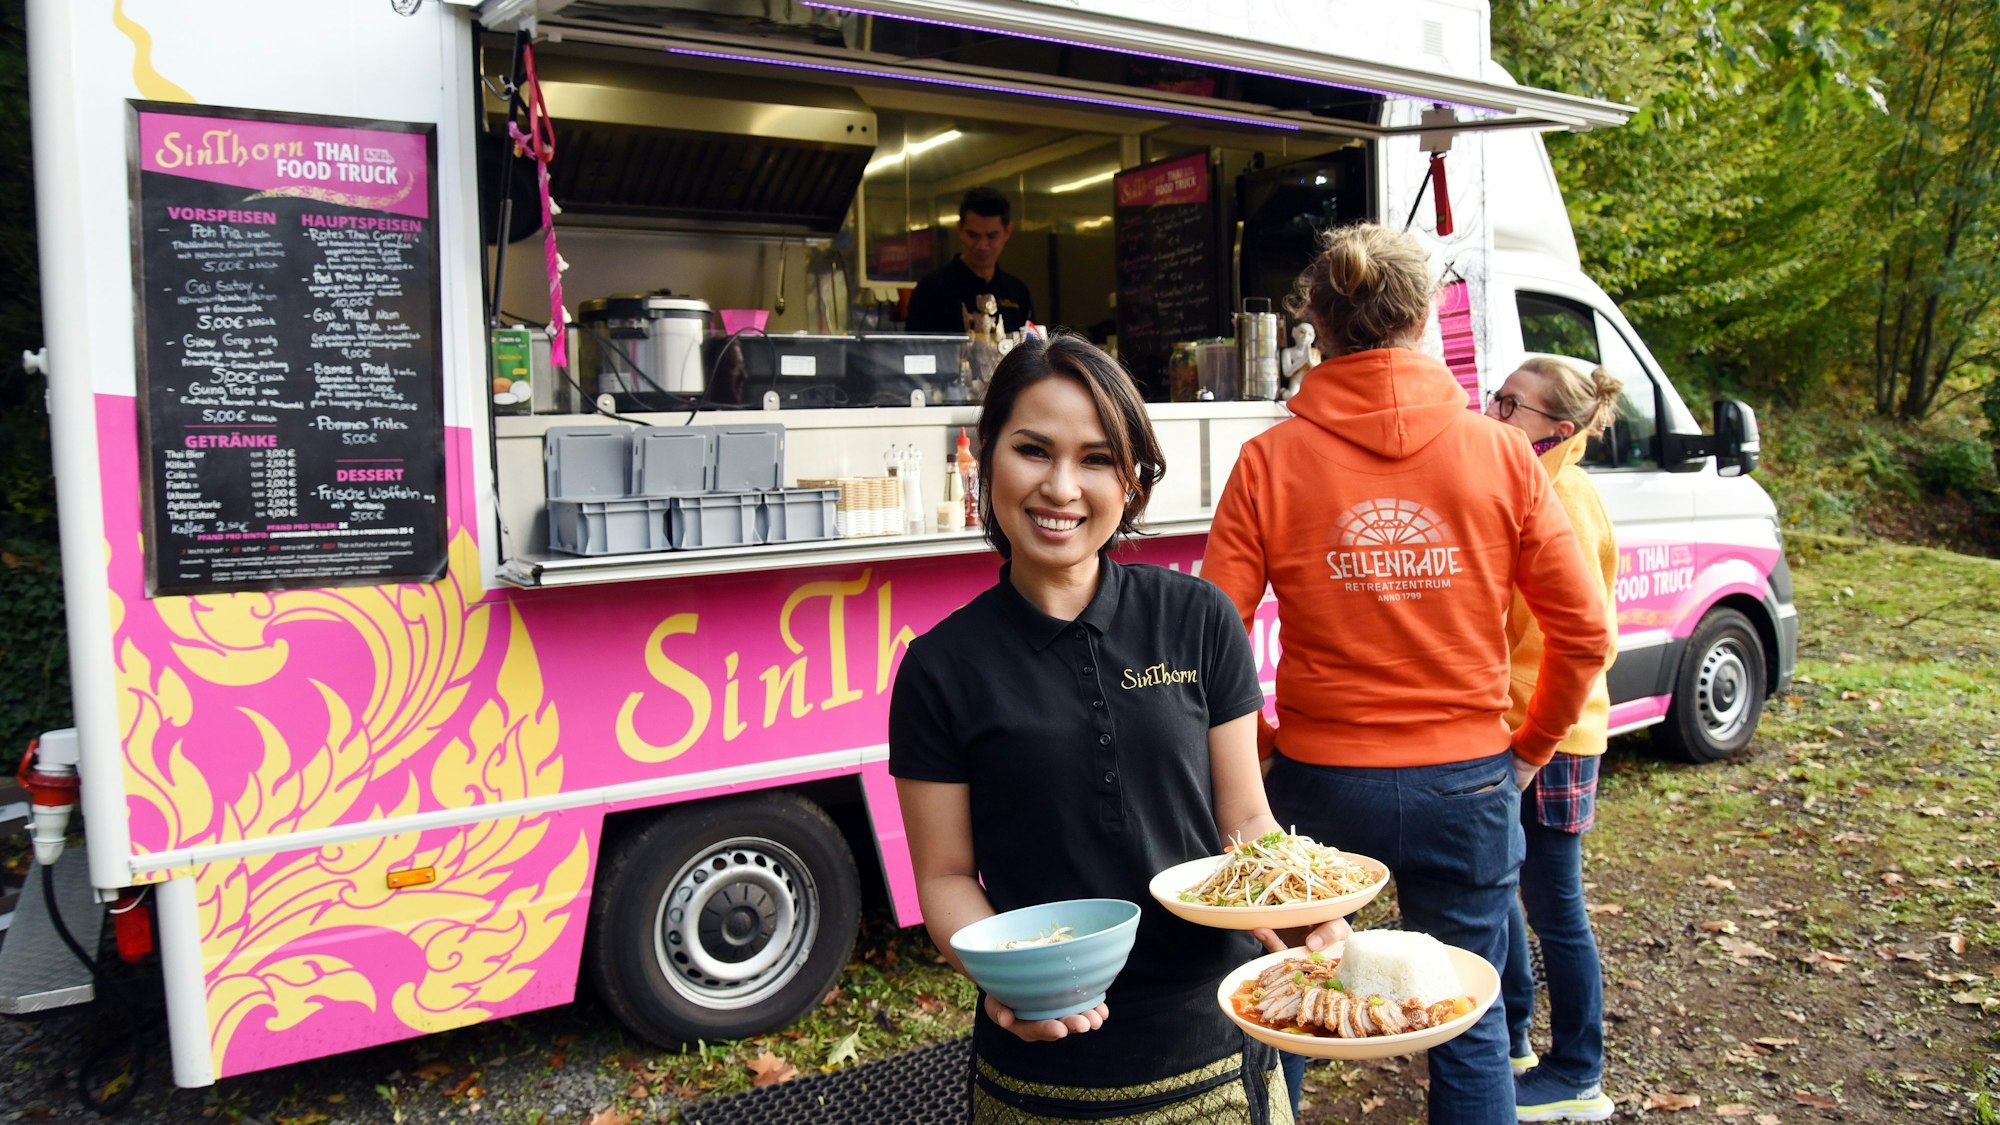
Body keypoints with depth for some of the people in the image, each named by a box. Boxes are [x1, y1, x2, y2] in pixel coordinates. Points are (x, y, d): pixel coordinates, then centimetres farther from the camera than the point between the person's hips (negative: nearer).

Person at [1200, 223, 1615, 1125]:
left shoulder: (1270, 461, -8)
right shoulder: (1498, 453, -4)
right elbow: (1583, 630, -1)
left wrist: (1262, 743, 4)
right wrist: (1530, 747, 13)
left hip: (1318, 781, -1)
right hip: (1465, 783, 1)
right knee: (1469, 1027, 18)